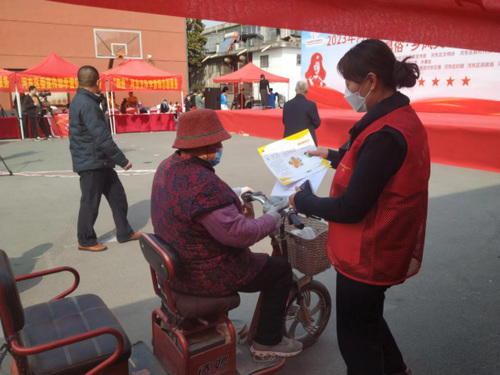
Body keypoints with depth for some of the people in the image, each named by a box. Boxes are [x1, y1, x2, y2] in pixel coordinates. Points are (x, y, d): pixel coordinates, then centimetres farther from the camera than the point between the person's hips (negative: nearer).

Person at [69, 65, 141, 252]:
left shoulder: (80, 100, 13)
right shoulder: (87, 104, -20)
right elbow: (102, 137, -24)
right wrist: (123, 160, -20)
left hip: (98, 161, 10)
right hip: (91, 163, -10)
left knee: (117, 195, 13)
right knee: (90, 202, 3)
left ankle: (124, 233, 22)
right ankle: (85, 241, 19)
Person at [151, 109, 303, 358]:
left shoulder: (168, 166, -1)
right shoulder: (203, 183, -33)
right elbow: (239, 234, -32)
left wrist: (233, 195, 15)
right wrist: (271, 219, -15)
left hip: (177, 265, 10)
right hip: (204, 275, -9)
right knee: (280, 270, 8)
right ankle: (267, 341, 22)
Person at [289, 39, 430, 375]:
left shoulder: (386, 134, -29)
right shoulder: (405, 119, 2)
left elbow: (350, 209, -27)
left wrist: (301, 201, -12)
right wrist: (334, 155, 25)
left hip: (367, 255, -10)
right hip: (384, 249, 10)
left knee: (357, 338, 14)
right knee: (367, 317, 31)